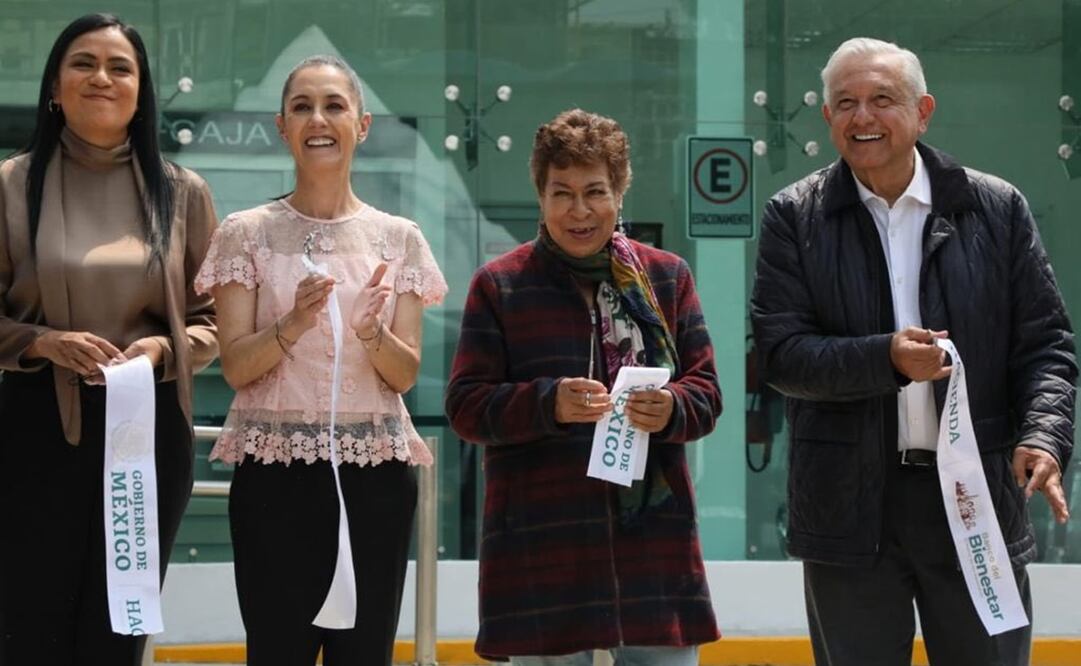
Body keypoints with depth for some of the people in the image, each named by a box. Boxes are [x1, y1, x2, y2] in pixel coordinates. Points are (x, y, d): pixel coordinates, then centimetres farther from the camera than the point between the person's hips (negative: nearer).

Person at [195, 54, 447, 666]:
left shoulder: (398, 238, 7)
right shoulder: (248, 233, 3)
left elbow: (406, 374, 4)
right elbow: (236, 366, -3)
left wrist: (374, 334, -17)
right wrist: (291, 327, -21)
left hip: (376, 470, 2)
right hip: (276, 469, -2)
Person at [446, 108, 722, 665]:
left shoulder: (666, 277, 12)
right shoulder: (499, 285, 5)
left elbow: (706, 390, 10)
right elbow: (466, 406, -1)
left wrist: (671, 410, -14)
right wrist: (548, 403, -18)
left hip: (654, 538, 2)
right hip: (541, 547, -2)